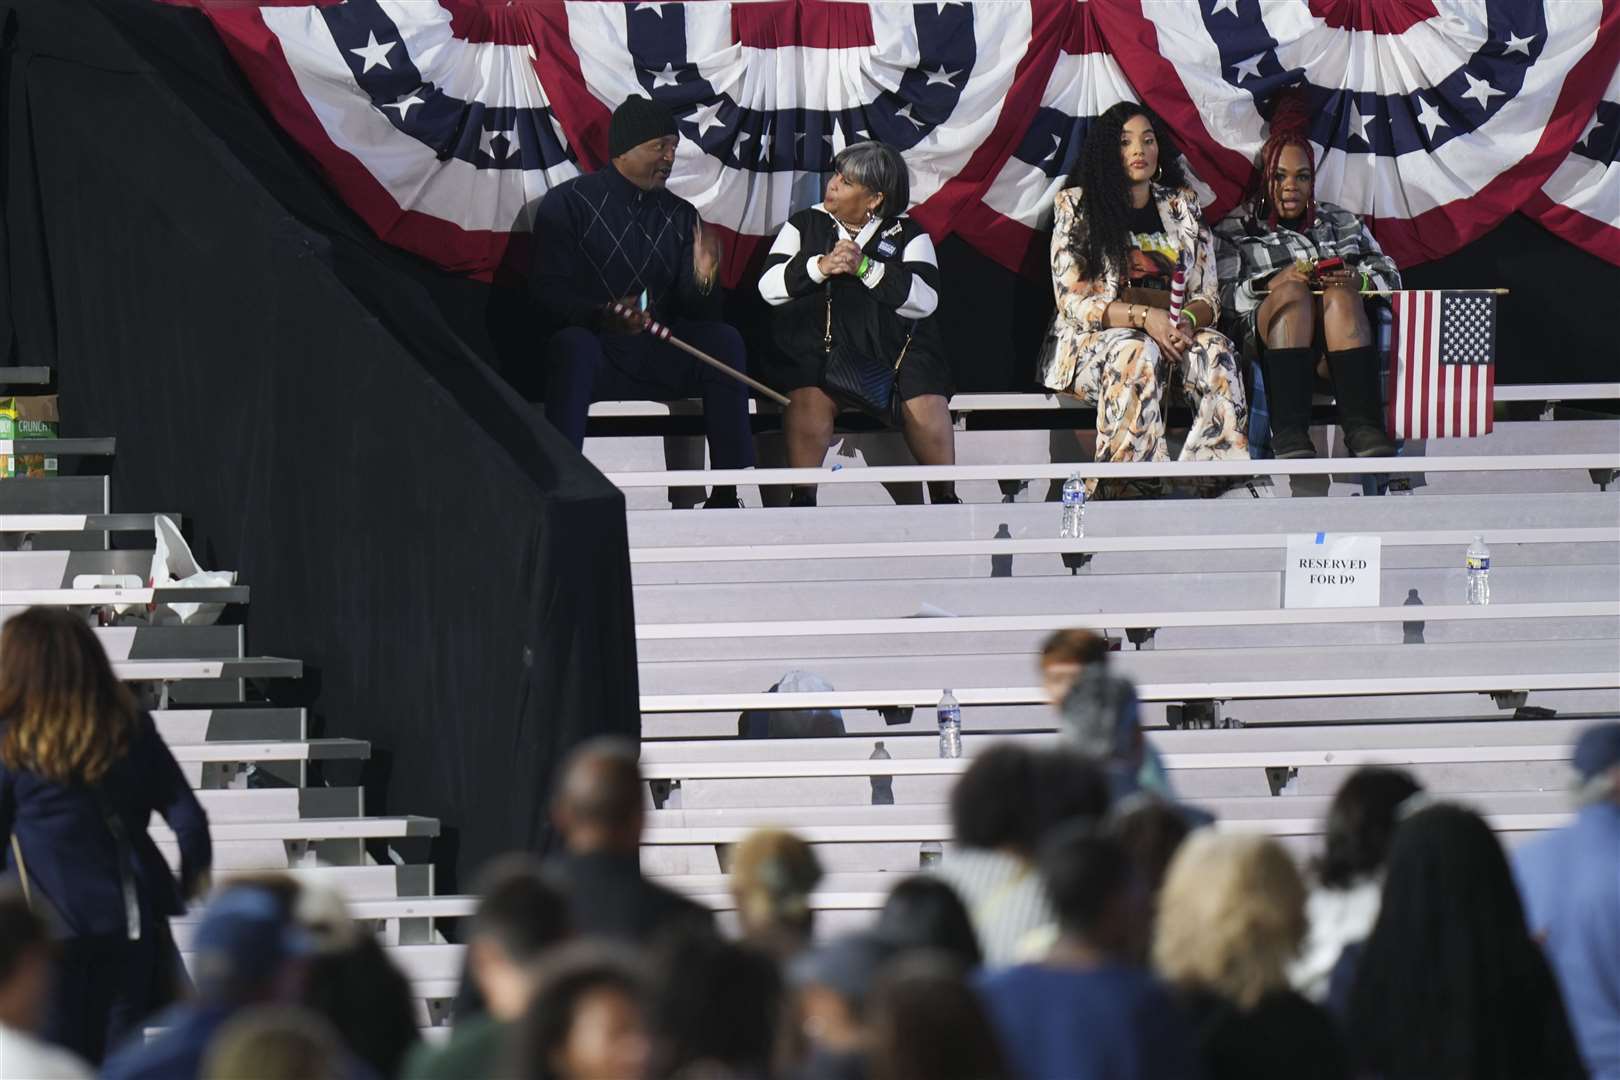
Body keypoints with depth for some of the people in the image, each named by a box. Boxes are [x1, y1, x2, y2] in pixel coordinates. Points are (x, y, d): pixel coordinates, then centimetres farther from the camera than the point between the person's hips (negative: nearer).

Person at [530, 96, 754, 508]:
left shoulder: (680, 215, 12)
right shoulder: (568, 203, -1)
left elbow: (699, 314, 7)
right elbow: (547, 293, -11)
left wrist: (702, 280, -17)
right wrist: (604, 316, -30)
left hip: (658, 358, 4)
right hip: (593, 352, -4)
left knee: (723, 340, -21)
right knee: (572, 345, -37)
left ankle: (726, 493, -24)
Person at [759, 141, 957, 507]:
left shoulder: (907, 233, 10)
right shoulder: (805, 224, 15)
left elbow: (925, 299, -5)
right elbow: (769, 287, 4)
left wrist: (865, 268, -15)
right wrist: (819, 267, -13)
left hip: (894, 343, 0)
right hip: (821, 343, 0)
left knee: (925, 400, -27)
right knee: (809, 398, -31)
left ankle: (945, 500, -13)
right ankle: (802, 500, -24)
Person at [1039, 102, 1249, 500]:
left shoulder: (1183, 205, 16)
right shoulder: (1077, 206, 5)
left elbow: (1208, 298, 11)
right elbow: (1073, 301, -5)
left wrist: (1187, 321, -16)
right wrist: (1144, 317, -21)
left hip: (1176, 336, 3)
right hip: (1092, 343, -3)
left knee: (1216, 352, -31)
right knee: (1138, 353, -38)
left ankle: (1211, 488, -43)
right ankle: (1124, 492, -45)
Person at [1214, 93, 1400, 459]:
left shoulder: (1340, 221, 28)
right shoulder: (1236, 230, 19)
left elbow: (1391, 276, 17)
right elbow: (1223, 298, 3)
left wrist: (1356, 281, -5)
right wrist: (1272, 284, -14)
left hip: (1343, 328, 2)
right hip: (1271, 330, -2)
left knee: (1340, 294, -33)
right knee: (1293, 291, -35)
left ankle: (1364, 427, -48)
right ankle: (1289, 433, -50)